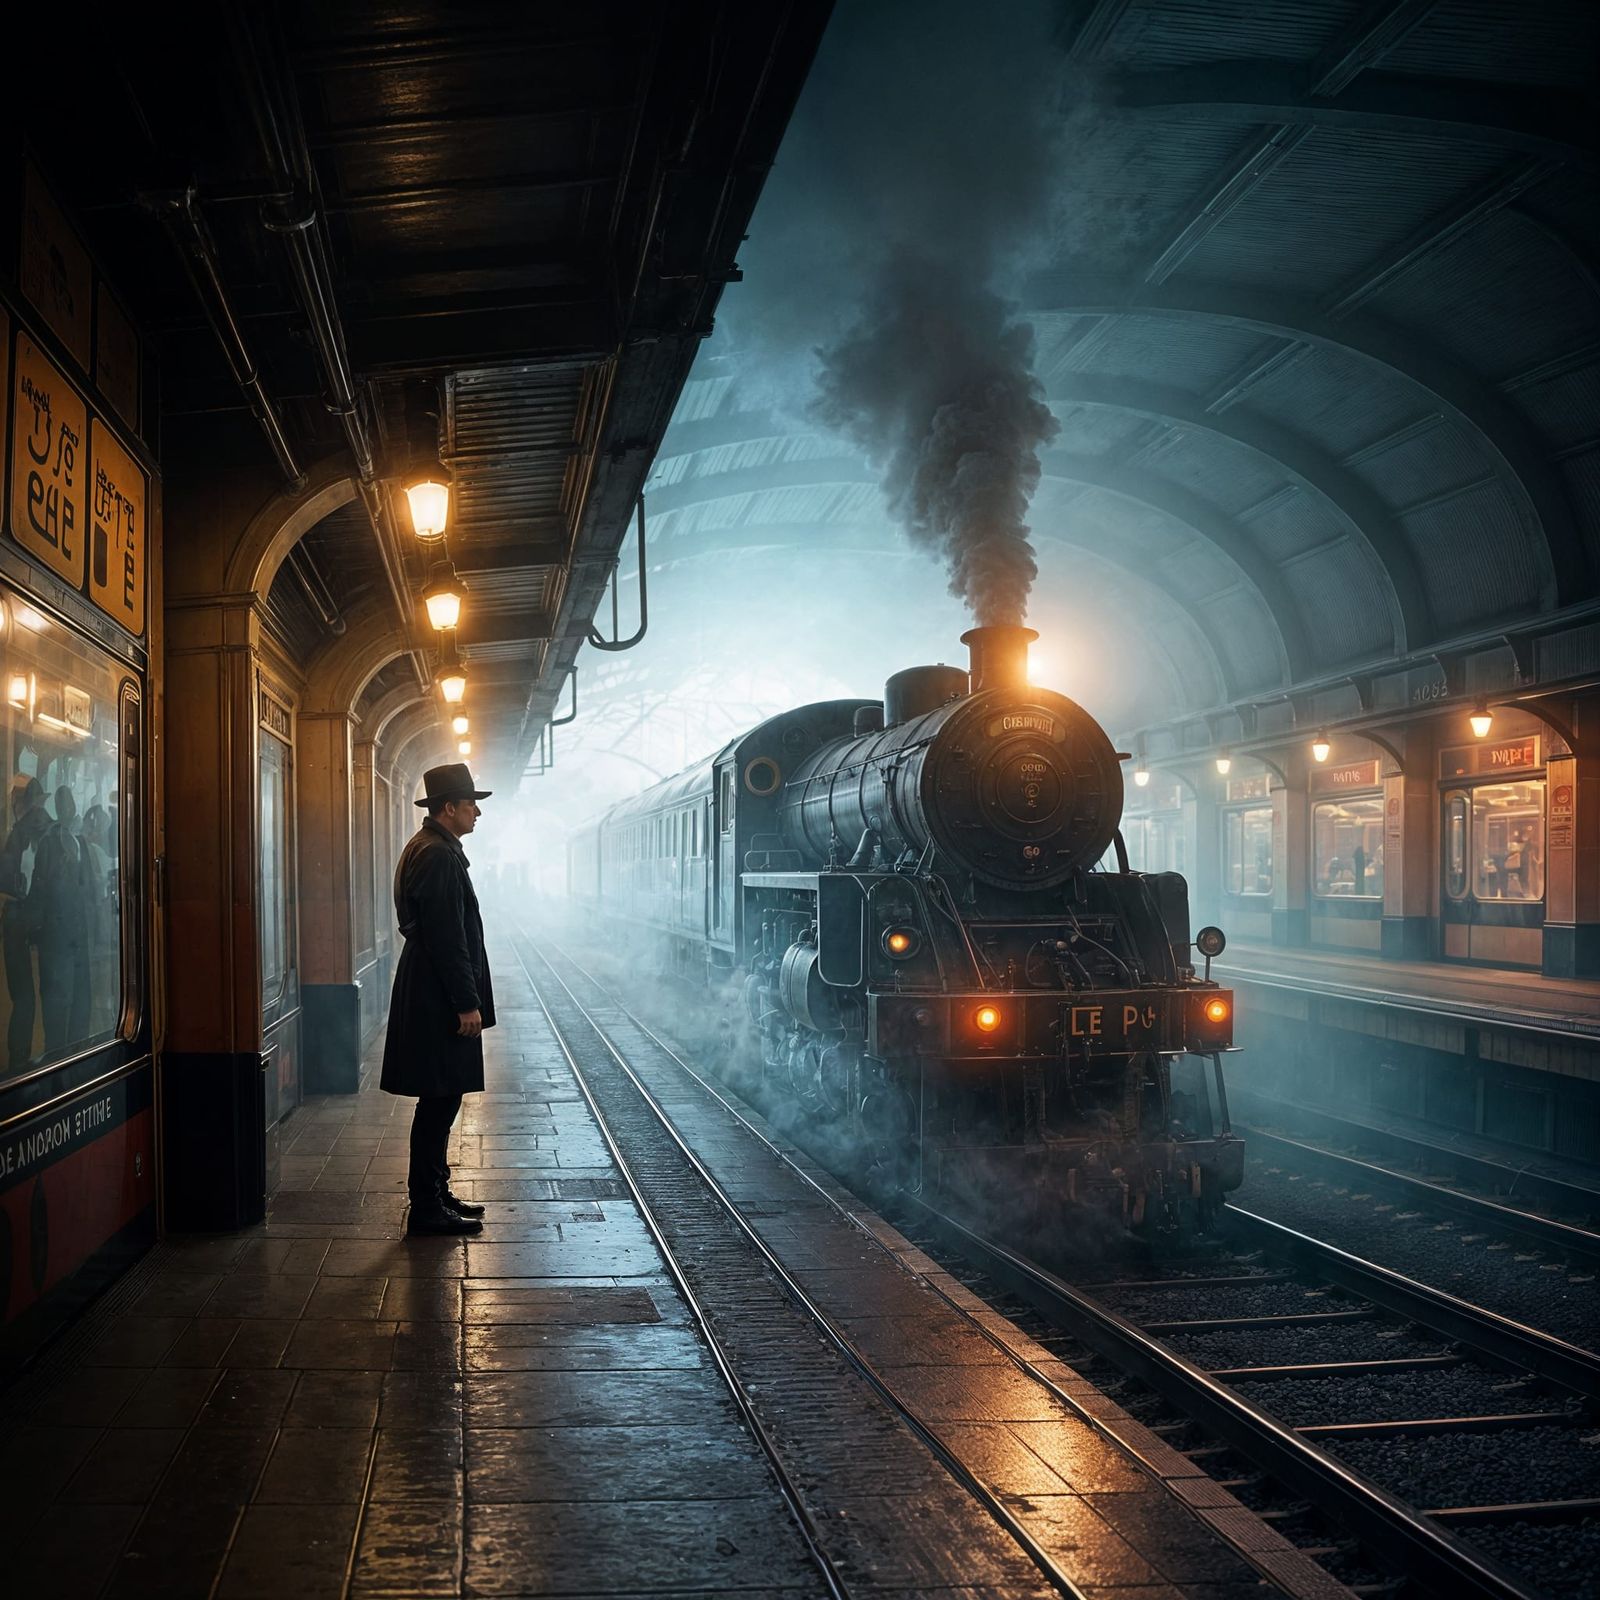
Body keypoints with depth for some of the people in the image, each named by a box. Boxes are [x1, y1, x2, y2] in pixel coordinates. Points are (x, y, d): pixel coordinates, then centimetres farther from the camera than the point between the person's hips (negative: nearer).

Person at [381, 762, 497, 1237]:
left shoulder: (427, 849, 16)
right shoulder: (438, 857, -17)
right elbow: (446, 937, -21)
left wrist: (467, 997, 22)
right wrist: (467, 1002, -19)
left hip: (430, 996, 11)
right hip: (439, 999, -11)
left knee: (441, 1100, 15)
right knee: (440, 1100, -5)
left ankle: (434, 1194, 23)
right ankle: (427, 1209, 0)